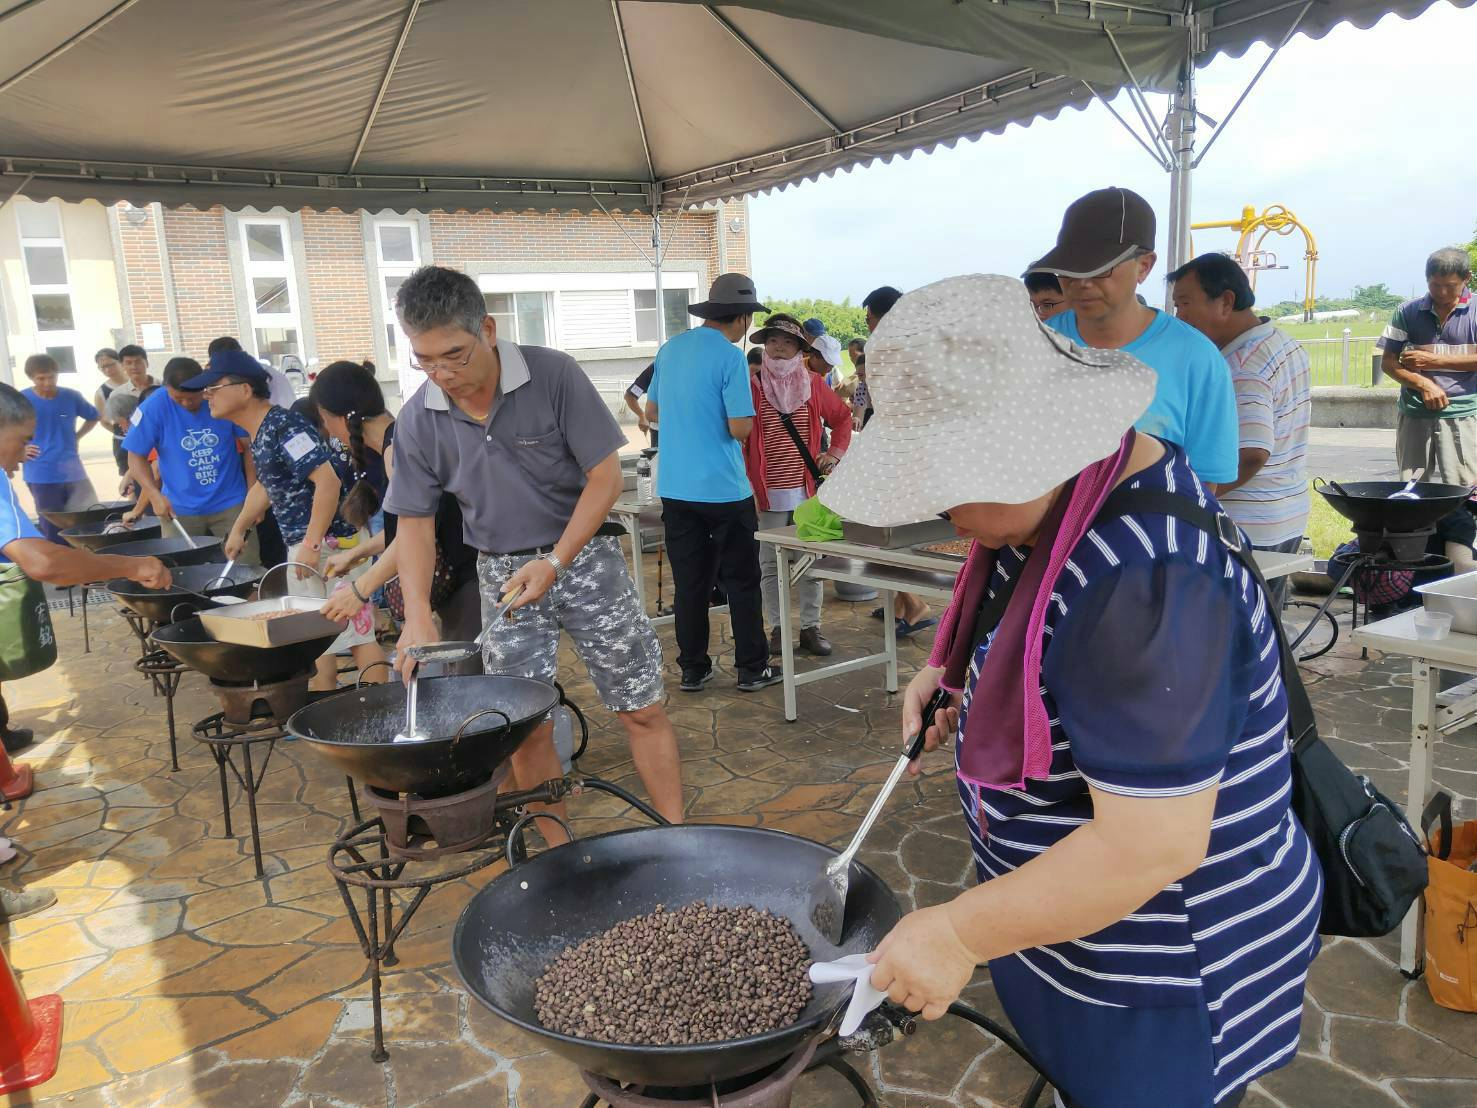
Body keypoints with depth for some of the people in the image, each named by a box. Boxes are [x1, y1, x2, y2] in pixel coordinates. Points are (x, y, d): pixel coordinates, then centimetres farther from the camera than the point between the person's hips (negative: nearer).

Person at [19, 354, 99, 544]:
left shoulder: (71, 397, 2)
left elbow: (93, 417, 20)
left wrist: (76, 437, 8)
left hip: (73, 472, 3)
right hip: (42, 476, -3)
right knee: (54, 531, 3)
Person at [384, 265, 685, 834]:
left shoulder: (554, 374, -15)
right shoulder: (418, 419, -5)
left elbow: (605, 476, -12)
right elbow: (415, 520, 2)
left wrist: (555, 563, -20)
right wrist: (418, 611, -12)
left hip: (585, 555, -2)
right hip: (503, 573, 3)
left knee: (643, 710, 1)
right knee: (526, 729, 6)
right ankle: (559, 852, 23)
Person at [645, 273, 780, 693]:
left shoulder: (670, 348, 8)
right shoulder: (730, 357, -12)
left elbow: (651, 411, 18)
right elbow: (740, 429, -16)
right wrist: (746, 416, 5)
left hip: (674, 488, 6)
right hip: (723, 489, -6)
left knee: (689, 584, 11)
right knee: (741, 582, 7)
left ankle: (693, 670, 17)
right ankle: (752, 669, 13)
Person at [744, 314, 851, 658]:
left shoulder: (814, 384, 6)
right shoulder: (753, 387, -3)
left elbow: (842, 416, 19)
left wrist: (835, 453, 8)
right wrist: (748, 482, -10)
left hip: (808, 490, 3)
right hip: (769, 493, -2)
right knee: (770, 564, 5)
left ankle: (811, 627, 19)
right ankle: (777, 629, 17)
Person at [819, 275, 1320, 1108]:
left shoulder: (1145, 573, -33)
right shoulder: (1059, 498, -4)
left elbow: (1154, 844, -33)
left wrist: (960, 934, -24)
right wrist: (955, 677, -2)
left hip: (1168, 985, -8)